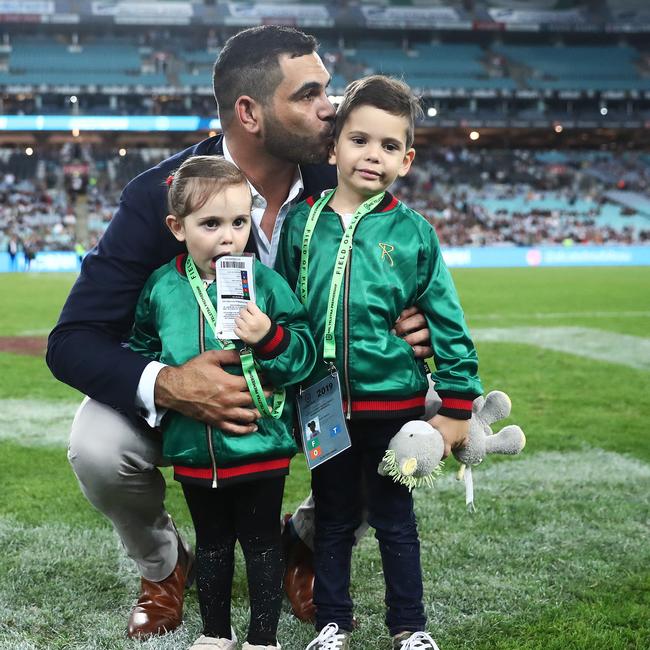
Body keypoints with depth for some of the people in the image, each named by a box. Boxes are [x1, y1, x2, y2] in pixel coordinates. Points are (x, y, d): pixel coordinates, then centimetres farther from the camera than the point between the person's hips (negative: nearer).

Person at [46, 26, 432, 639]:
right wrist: (165, 386, -48)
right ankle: (162, 566, 6)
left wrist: (412, 329, -28)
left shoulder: (335, 187, -15)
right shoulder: (160, 196, -25)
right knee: (99, 448, -31)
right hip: (189, 384, -2)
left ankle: (307, 549, 8)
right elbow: (72, 341, -27)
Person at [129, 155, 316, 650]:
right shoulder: (162, 287, -1)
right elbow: (141, 349, 14)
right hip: (193, 447, 3)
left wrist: (269, 337, -28)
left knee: (262, 543, 10)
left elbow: (305, 355, -11)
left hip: (259, 446, -3)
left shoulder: (266, 283, -10)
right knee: (211, 544, 20)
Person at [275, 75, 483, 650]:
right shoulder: (302, 222, -1)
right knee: (333, 520, 15)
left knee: (395, 518, 12)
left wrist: (457, 407, -3)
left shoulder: (412, 233, -5)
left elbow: (447, 322, -2)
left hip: (393, 403, -1)